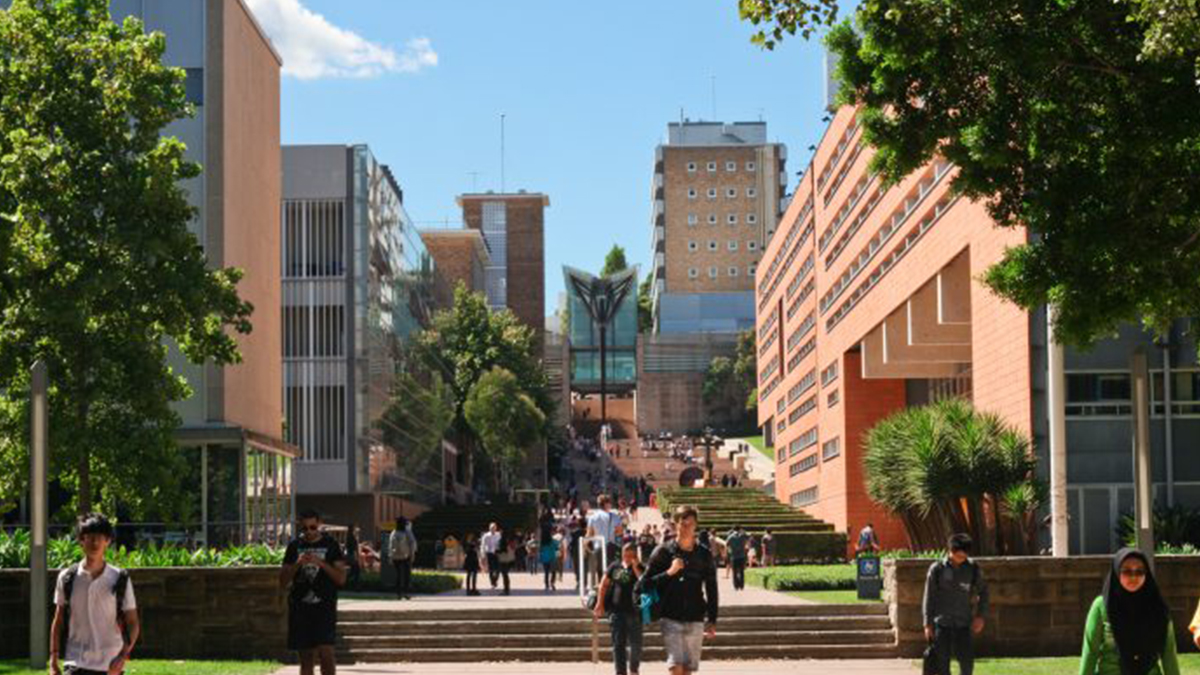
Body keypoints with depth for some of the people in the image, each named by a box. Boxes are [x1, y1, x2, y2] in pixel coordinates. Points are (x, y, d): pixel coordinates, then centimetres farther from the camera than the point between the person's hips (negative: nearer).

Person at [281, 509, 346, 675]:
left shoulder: (331, 545, 2)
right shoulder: (294, 546, 9)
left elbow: (341, 579, -3)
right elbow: (283, 581, 6)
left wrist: (321, 563, -16)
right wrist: (297, 564, -11)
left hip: (324, 607, -2)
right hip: (300, 608, 3)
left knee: (326, 652, -14)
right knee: (306, 657, 5)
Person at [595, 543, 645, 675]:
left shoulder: (640, 569, 2)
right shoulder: (615, 567, 7)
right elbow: (604, 585, 11)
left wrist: (635, 568, -14)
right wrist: (600, 603, 3)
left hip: (633, 611, -1)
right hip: (616, 610, 1)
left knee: (635, 644, 3)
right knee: (618, 643, 0)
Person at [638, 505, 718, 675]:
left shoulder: (704, 555, 5)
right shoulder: (664, 552, -1)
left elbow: (712, 590, 10)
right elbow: (645, 584, -4)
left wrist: (712, 621, 6)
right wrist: (669, 573, -17)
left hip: (695, 620, 2)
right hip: (671, 618, -2)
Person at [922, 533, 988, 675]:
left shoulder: (973, 569, 2)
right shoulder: (937, 569, -3)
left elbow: (983, 592, 14)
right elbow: (928, 598, 2)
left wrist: (980, 616, 4)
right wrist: (928, 624, 0)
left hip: (963, 623, 1)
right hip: (941, 623, -1)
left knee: (967, 659, -8)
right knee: (942, 662, 0)